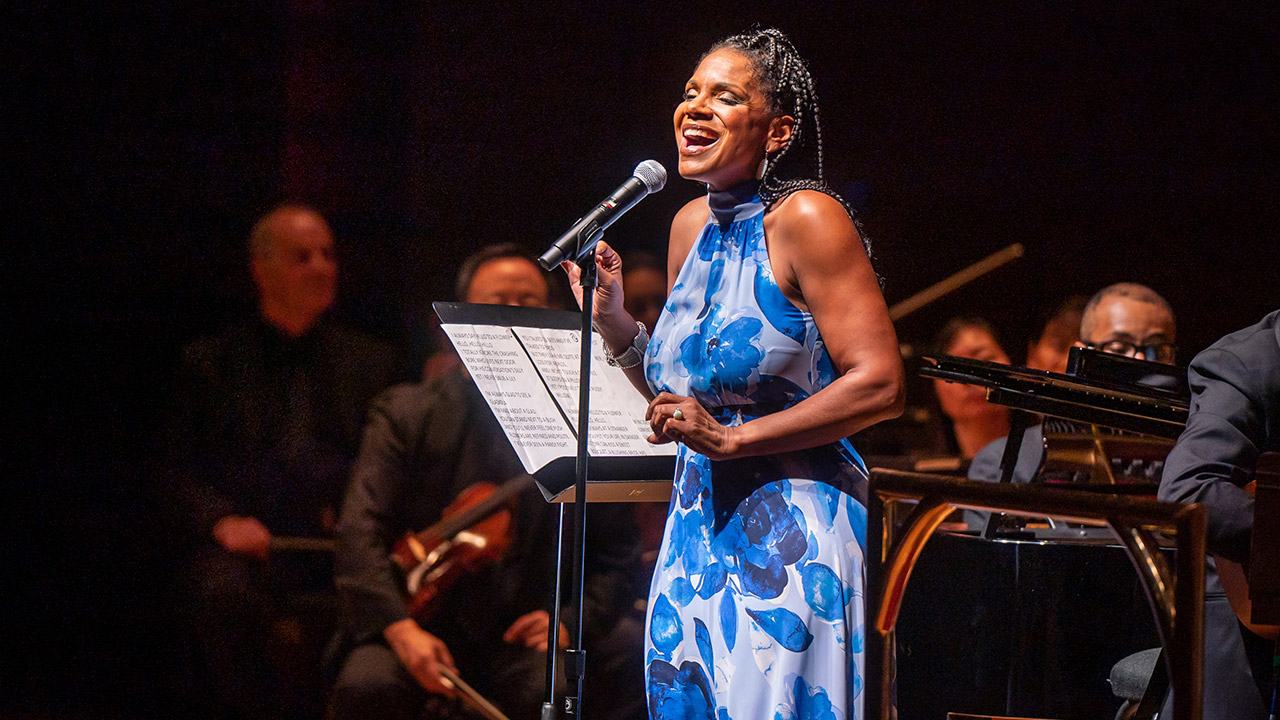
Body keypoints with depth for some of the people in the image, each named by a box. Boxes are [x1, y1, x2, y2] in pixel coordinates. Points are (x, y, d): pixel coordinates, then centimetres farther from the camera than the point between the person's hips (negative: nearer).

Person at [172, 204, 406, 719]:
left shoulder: (374, 363, 23)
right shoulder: (210, 363, 18)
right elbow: (184, 471, 11)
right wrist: (221, 520, -10)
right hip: (253, 543, -1)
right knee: (227, 592, -36)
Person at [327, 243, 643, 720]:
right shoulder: (405, 414, 7)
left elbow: (616, 556, 15)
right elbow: (361, 528, -5)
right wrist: (399, 626, -21)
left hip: (519, 641, 1)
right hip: (418, 634, 0)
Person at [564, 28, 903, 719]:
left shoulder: (805, 218, -11)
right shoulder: (691, 226, 11)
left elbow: (880, 385, -16)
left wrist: (731, 438, -18)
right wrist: (613, 322, 4)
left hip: (790, 531, -7)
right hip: (695, 528, 7)